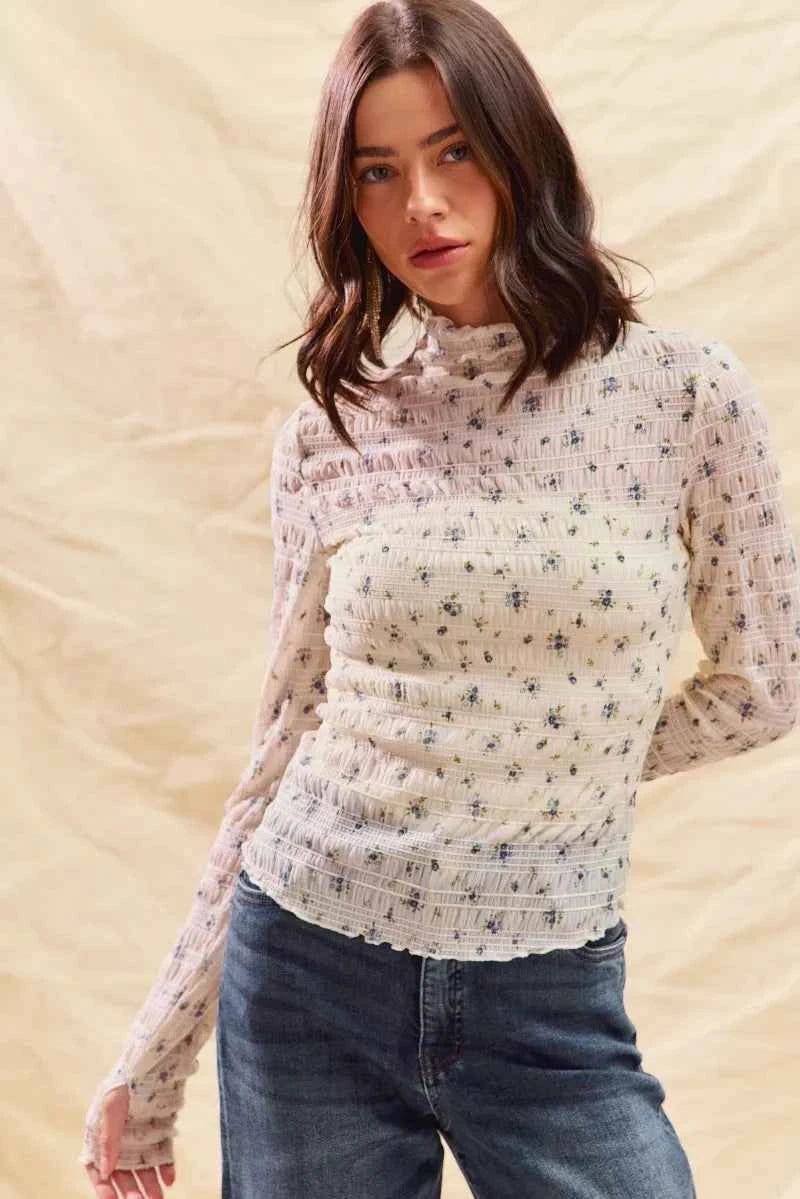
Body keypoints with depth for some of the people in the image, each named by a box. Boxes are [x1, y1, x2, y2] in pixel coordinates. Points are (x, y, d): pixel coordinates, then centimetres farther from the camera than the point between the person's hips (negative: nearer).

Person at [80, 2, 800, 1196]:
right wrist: (156, 1059, 7)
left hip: (552, 1002, -1)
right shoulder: (330, 436, -1)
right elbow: (285, 745, 4)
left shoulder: (685, 391, -6)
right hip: (307, 969, 2)